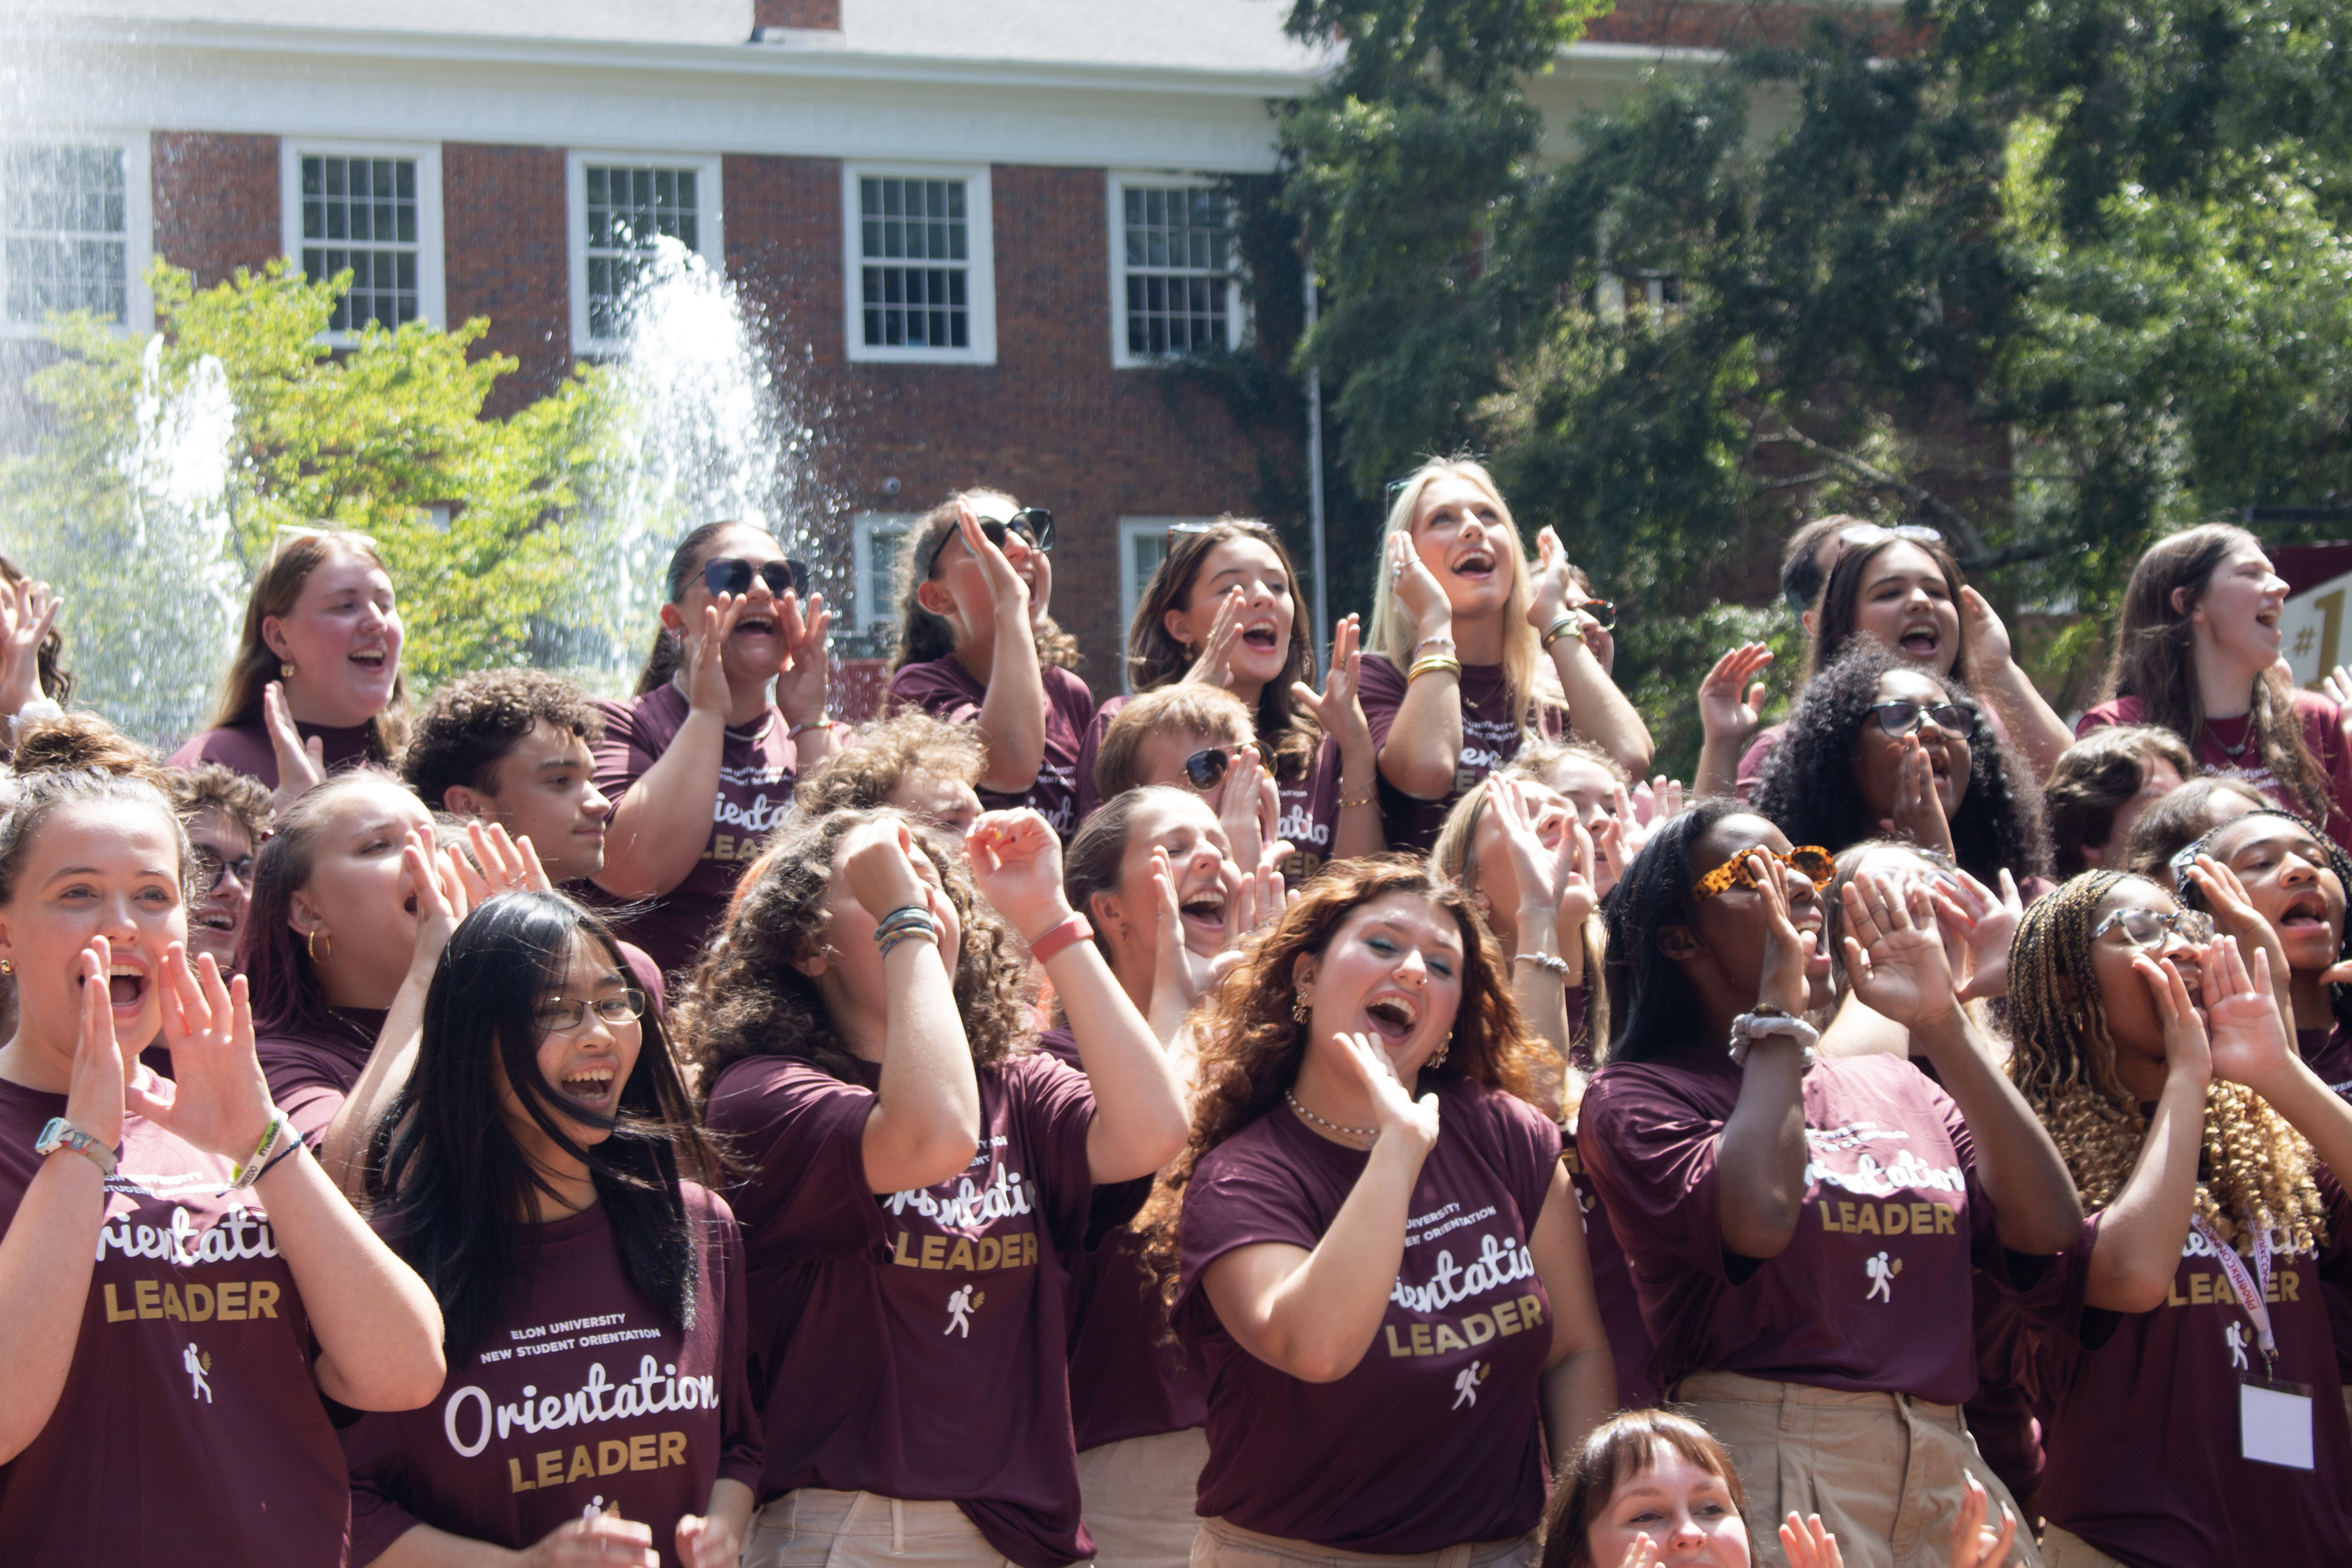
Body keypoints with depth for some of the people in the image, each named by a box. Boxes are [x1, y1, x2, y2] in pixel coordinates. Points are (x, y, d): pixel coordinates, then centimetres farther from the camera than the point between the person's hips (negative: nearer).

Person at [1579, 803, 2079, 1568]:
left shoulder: (1897, 1090, 17)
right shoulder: (1635, 1096, 1)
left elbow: (2047, 1225, 3)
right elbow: (1756, 1220, -19)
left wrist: (1941, 1025, 1)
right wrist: (1778, 1014, -7)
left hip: (1947, 1467, 5)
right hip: (1769, 1467, -5)